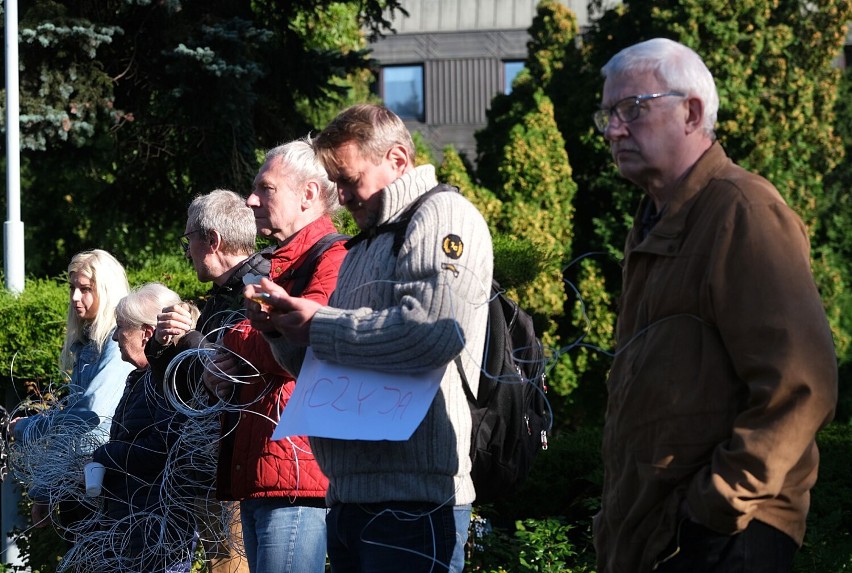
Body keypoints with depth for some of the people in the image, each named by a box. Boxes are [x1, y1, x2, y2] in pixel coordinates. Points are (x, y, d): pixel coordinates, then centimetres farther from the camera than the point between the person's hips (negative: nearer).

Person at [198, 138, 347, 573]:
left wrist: (230, 340, -2)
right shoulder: (275, 267, 23)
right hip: (255, 475, 10)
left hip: (296, 478, -10)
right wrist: (221, 376, 6)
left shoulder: (332, 261, -9)